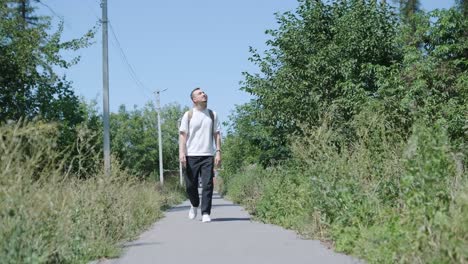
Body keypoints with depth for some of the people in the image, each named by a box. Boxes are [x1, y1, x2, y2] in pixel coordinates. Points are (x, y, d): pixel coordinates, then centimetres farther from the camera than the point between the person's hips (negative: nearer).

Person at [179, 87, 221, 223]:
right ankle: (194, 205, 31)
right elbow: (182, 134, 0)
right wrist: (181, 153, -11)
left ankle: (205, 213, -3)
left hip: (208, 155, 1)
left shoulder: (212, 115, 12)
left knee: (207, 185, -7)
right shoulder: (188, 115, 4)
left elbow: (217, 134, 11)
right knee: (190, 185, 3)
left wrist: (218, 152, 0)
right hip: (191, 155, -1)